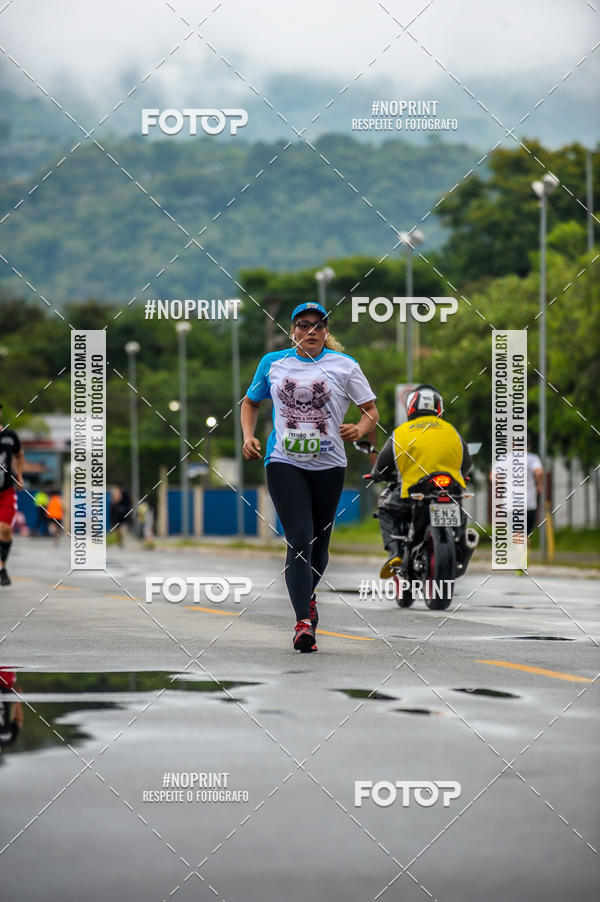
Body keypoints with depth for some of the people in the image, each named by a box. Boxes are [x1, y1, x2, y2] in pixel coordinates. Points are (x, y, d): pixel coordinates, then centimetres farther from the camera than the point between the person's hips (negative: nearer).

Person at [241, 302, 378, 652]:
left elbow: (371, 411, 7)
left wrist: (359, 430, -15)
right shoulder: (273, 363, 7)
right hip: (284, 462, -1)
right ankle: (304, 622, -19)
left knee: (319, 541, 12)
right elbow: (251, 402, 21)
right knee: (300, 539, -15)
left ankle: (307, 594, 43)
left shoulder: (344, 365, 3)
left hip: (328, 464, 1)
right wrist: (249, 437, 5)